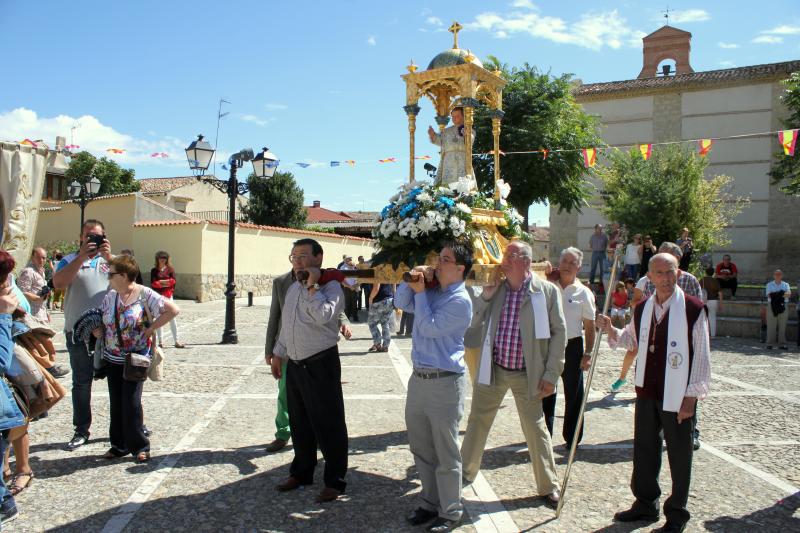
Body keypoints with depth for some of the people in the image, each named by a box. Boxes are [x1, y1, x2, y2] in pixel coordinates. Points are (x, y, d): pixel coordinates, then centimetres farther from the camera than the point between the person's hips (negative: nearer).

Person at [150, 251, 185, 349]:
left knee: (172, 318, -3)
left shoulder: (170, 269, 6)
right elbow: (153, 283, -5)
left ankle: (176, 341, -3)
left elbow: (172, 281, -5)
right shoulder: (154, 270, 6)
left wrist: (160, 282, -12)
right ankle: (160, 341, 13)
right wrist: (166, 282, -13)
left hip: (168, 295, -1)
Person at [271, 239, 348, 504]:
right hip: (295, 364, 8)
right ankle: (301, 472, 36)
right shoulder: (293, 287, 13)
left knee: (328, 425, 1)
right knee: (299, 423, 19)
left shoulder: (330, 286, -12)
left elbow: (324, 315, -31)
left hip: (321, 365, -8)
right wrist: (278, 353, 23)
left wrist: (312, 286, -24)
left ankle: (334, 481, 14)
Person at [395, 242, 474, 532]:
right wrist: (413, 280, -2)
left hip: (444, 382, -8)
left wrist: (420, 292, -9)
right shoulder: (431, 289, 10)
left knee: (446, 454, 4)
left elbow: (428, 327, -18)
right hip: (419, 377, 8)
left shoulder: (460, 301, -14)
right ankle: (430, 503, 34)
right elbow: (402, 302, 14)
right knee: (420, 448, 18)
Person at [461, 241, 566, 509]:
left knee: (536, 429, 7)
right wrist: (486, 296, -11)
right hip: (492, 370, 3)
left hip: (527, 375, -3)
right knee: (477, 422, 14)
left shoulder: (547, 291, -8)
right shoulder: (494, 289, 2)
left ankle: (548, 485, 25)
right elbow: (472, 322, 4)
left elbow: (559, 332, -6)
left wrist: (551, 373, -10)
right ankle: (466, 471, 33)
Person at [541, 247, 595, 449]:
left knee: (573, 394, 7)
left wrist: (588, 354, -7)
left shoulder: (584, 293, -3)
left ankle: (572, 438, 23)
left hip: (572, 346, -2)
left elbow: (590, 326, -2)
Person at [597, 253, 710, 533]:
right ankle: (646, 503, 31)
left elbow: (701, 355, -10)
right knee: (644, 449, 14)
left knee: (679, 454, 8)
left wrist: (691, 396, -12)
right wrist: (611, 330, 0)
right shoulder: (642, 309, 6)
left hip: (677, 396, -5)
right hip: (647, 392, 5)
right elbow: (631, 339, 21)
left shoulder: (692, 308, -11)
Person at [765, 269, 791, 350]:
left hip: (783, 306, 1)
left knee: (782, 326, 2)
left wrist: (775, 295, -21)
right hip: (772, 305, -1)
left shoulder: (785, 284, 12)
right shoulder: (769, 285, 10)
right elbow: (769, 295, -5)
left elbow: (789, 294, -7)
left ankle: (782, 344, 6)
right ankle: (770, 344, -2)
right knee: (771, 325, -4)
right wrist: (782, 294, -16)